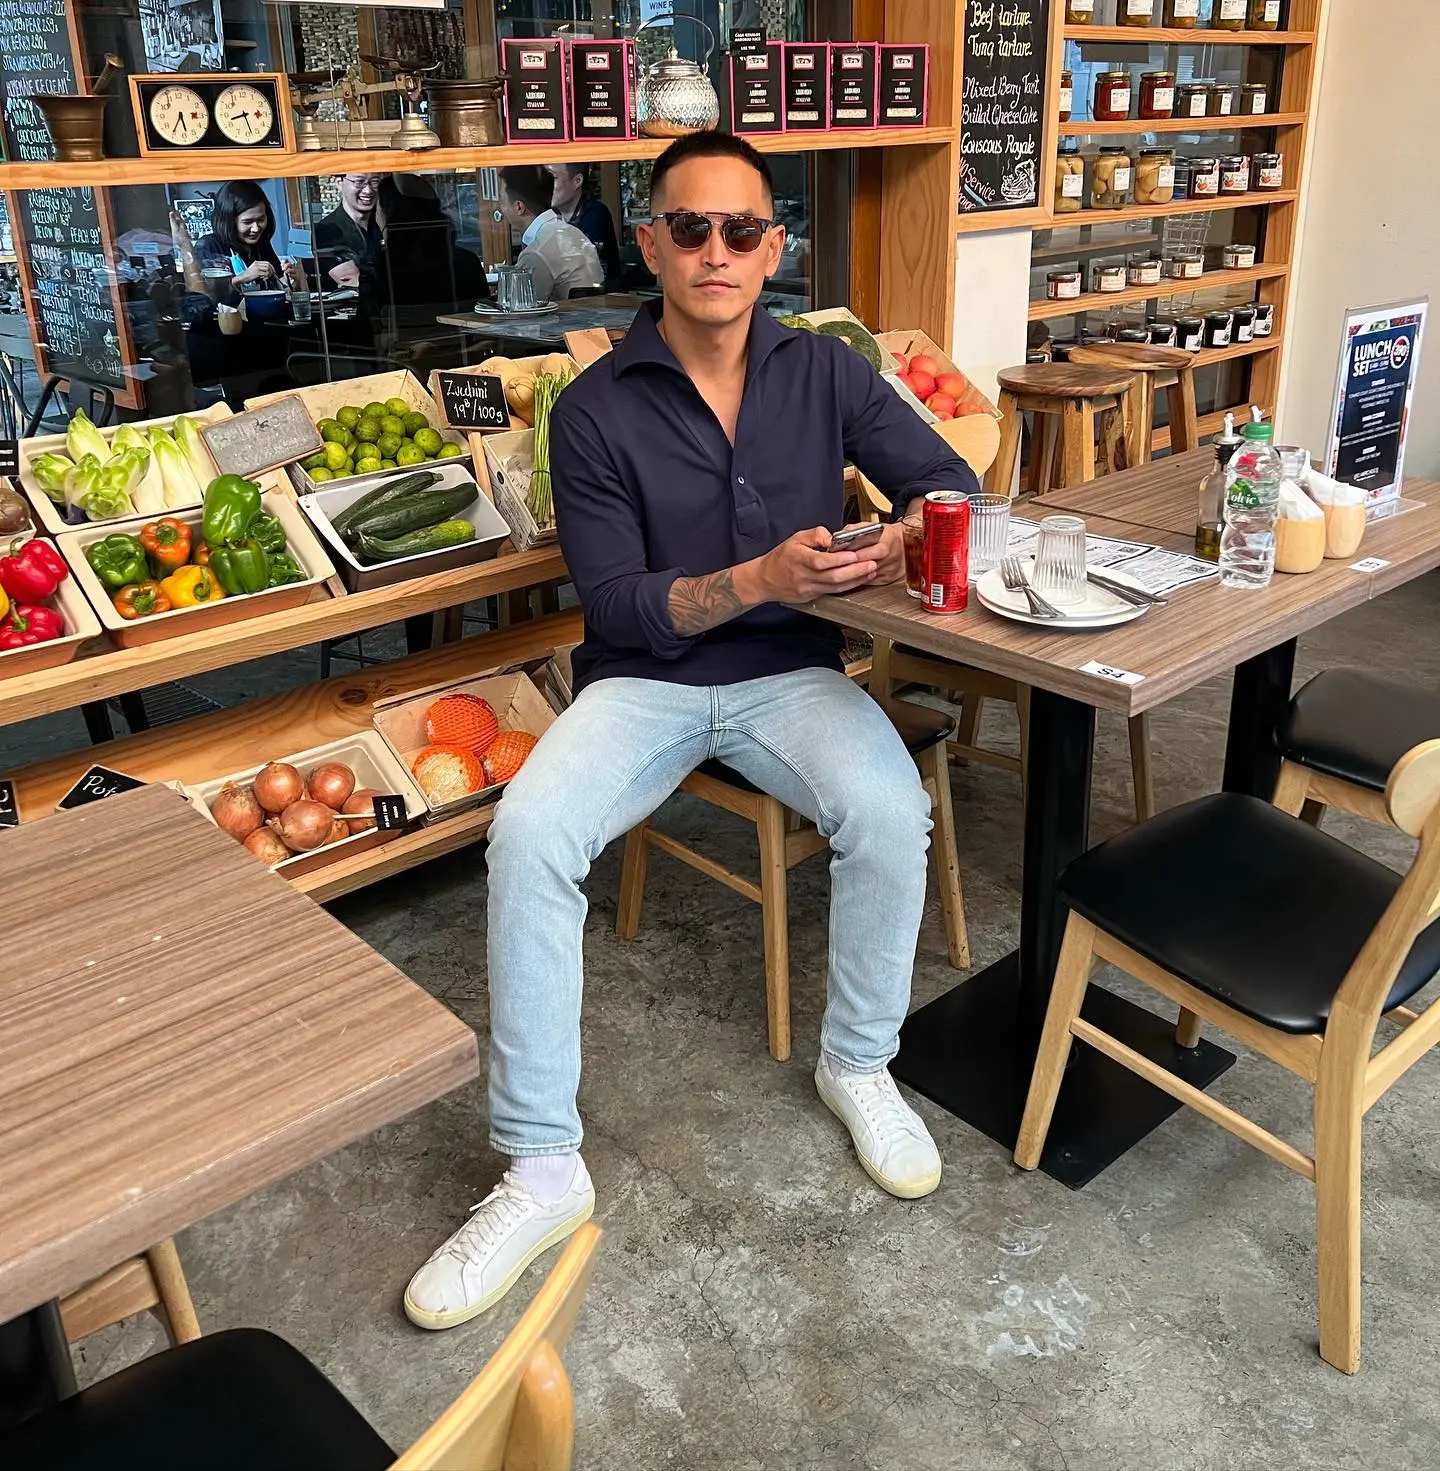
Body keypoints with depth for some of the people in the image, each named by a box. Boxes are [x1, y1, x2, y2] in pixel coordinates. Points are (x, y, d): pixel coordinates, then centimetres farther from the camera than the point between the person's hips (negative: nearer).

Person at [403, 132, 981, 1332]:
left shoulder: (825, 373, 3)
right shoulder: (596, 409, -5)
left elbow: (948, 478, 7)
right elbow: (618, 609, -10)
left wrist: (912, 537, -18)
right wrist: (762, 577, -26)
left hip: (790, 673, 2)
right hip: (645, 680, -1)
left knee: (891, 809, -29)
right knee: (528, 833, -28)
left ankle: (859, 1064, -1)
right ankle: (542, 1169, -16)